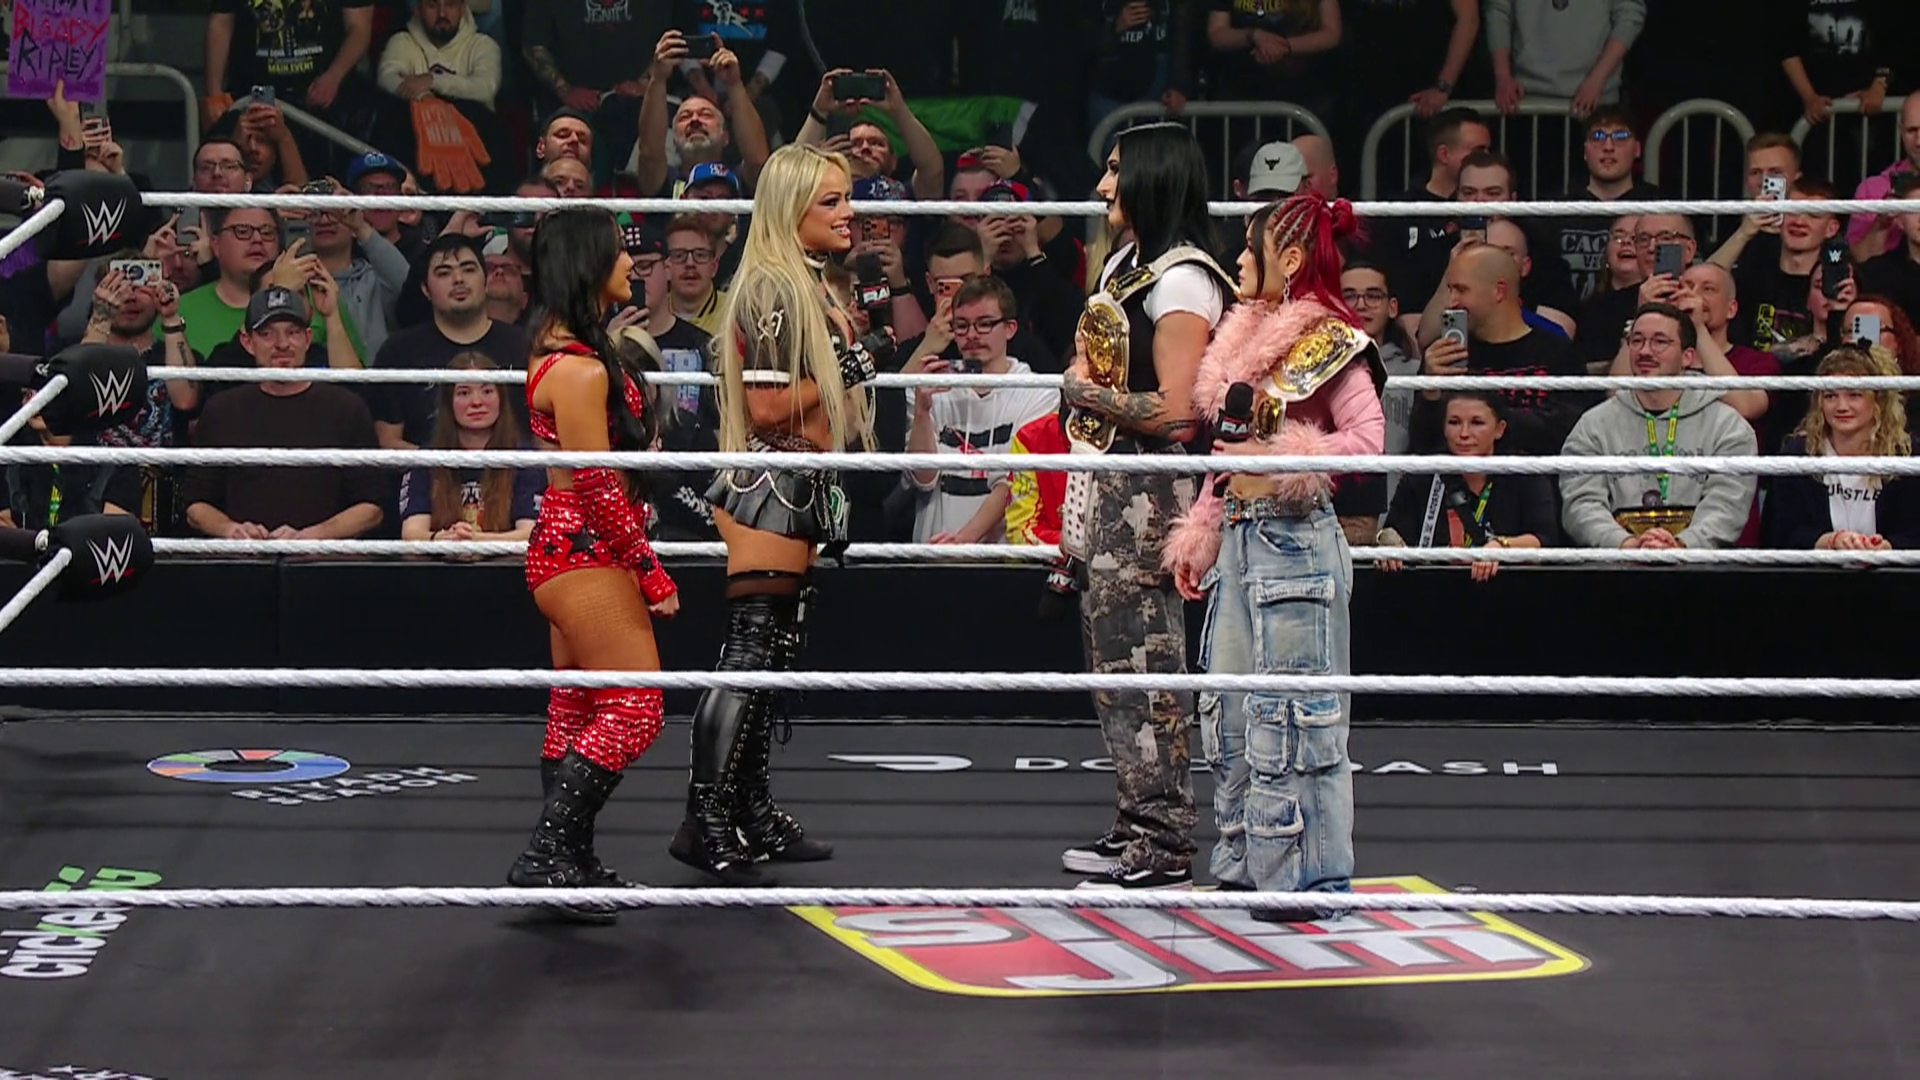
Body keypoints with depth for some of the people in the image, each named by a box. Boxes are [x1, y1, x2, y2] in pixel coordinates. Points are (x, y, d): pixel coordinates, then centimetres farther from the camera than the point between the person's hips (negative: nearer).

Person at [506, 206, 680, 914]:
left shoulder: (560, 345, 10)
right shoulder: (581, 369, -21)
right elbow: (598, 487, -20)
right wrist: (652, 574, -14)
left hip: (567, 546, 11)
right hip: (588, 553, -11)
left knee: (577, 709, 15)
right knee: (633, 709, -9)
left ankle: (567, 861, 21)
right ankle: (545, 856, -11)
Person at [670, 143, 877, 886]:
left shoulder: (809, 286, 16)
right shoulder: (772, 287, -15)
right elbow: (767, 408, -19)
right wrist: (843, 368, -12)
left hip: (801, 491, 10)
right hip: (768, 489, -10)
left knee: (774, 656, 12)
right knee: (749, 654, -10)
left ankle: (753, 815, 18)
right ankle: (704, 823, -9)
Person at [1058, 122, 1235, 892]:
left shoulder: (1181, 281, -14)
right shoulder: (1123, 265, 15)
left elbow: (1173, 411, -21)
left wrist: (1083, 393, -10)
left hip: (1150, 495, -10)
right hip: (1110, 490, 10)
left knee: (1147, 664, -6)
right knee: (1114, 655, 13)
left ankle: (1166, 848, -1)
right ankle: (1138, 826, 21)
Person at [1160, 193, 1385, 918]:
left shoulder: (1329, 342, -10)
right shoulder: (1249, 335, 15)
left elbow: (1367, 439, -18)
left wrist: (1278, 462, -21)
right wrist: (1200, 535, 20)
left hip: (1294, 537, -9)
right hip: (1239, 532, 9)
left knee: (1289, 709, -6)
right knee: (1231, 702, 12)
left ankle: (1305, 874, 1)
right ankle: (1247, 858, 22)